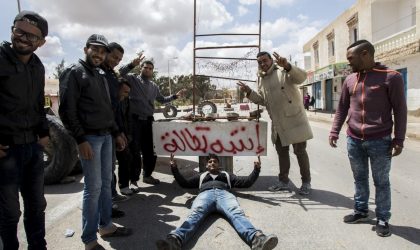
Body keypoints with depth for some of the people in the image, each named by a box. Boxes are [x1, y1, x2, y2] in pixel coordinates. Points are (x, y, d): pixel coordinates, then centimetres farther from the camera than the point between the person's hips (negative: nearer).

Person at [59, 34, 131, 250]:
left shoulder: (101, 75, 18)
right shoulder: (74, 73, -6)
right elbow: (67, 110, -13)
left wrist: (116, 133, 18)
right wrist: (81, 139, -18)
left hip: (106, 136, 8)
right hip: (90, 137, -8)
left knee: (106, 183, 13)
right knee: (93, 187, -5)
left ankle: (105, 225, 28)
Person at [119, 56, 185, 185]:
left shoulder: (154, 86, 16)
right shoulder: (133, 79, 0)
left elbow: (162, 100, 26)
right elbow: (120, 73, -17)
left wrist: (175, 96, 17)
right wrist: (132, 64, -27)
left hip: (148, 121, 5)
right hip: (134, 120, -5)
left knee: (149, 150, 11)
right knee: (134, 150, 1)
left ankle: (147, 175, 27)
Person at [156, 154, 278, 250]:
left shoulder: (227, 175, 41)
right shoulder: (201, 176, 42)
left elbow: (247, 182, 33)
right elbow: (184, 183, 32)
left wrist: (256, 169, 21)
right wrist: (174, 168, 22)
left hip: (224, 194, 0)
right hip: (205, 194, 0)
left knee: (237, 214, -36)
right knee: (195, 215, -36)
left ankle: (256, 238, -66)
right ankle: (175, 240, -65)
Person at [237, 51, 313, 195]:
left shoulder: (283, 71, -9)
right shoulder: (262, 81, 13)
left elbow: (301, 77, -25)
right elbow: (263, 101, 19)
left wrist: (287, 66, -41)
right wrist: (249, 92, 5)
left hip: (294, 120, -7)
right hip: (277, 124, 7)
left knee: (300, 151, 2)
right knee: (281, 152, 15)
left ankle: (306, 182, 17)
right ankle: (283, 181, 27)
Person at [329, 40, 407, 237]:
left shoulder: (391, 77, -6)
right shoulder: (350, 80, 8)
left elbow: (400, 110, -5)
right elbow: (342, 108, 13)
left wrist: (399, 139, -8)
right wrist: (334, 131, 5)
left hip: (380, 141, -4)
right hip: (353, 140, 4)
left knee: (381, 182, 7)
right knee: (359, 178, 15)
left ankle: (382, 219, 21)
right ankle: (361, 210, 30)